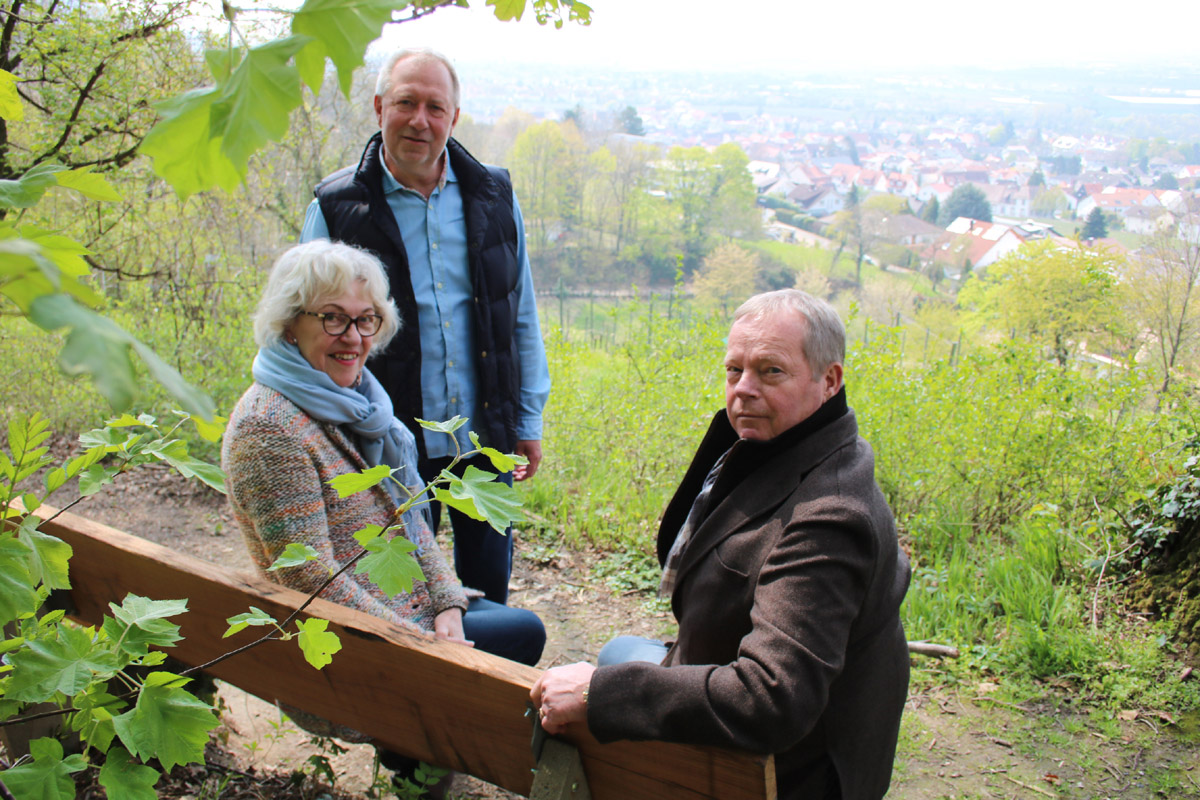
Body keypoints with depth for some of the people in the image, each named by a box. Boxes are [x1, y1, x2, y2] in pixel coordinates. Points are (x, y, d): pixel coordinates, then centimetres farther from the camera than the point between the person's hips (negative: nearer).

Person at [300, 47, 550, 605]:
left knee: (489, 582, 17)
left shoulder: (493, 198, 3)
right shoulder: (337, 208, -6)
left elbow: (522, 314, 9)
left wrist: (529, 418, 8)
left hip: (485, 437, 3)